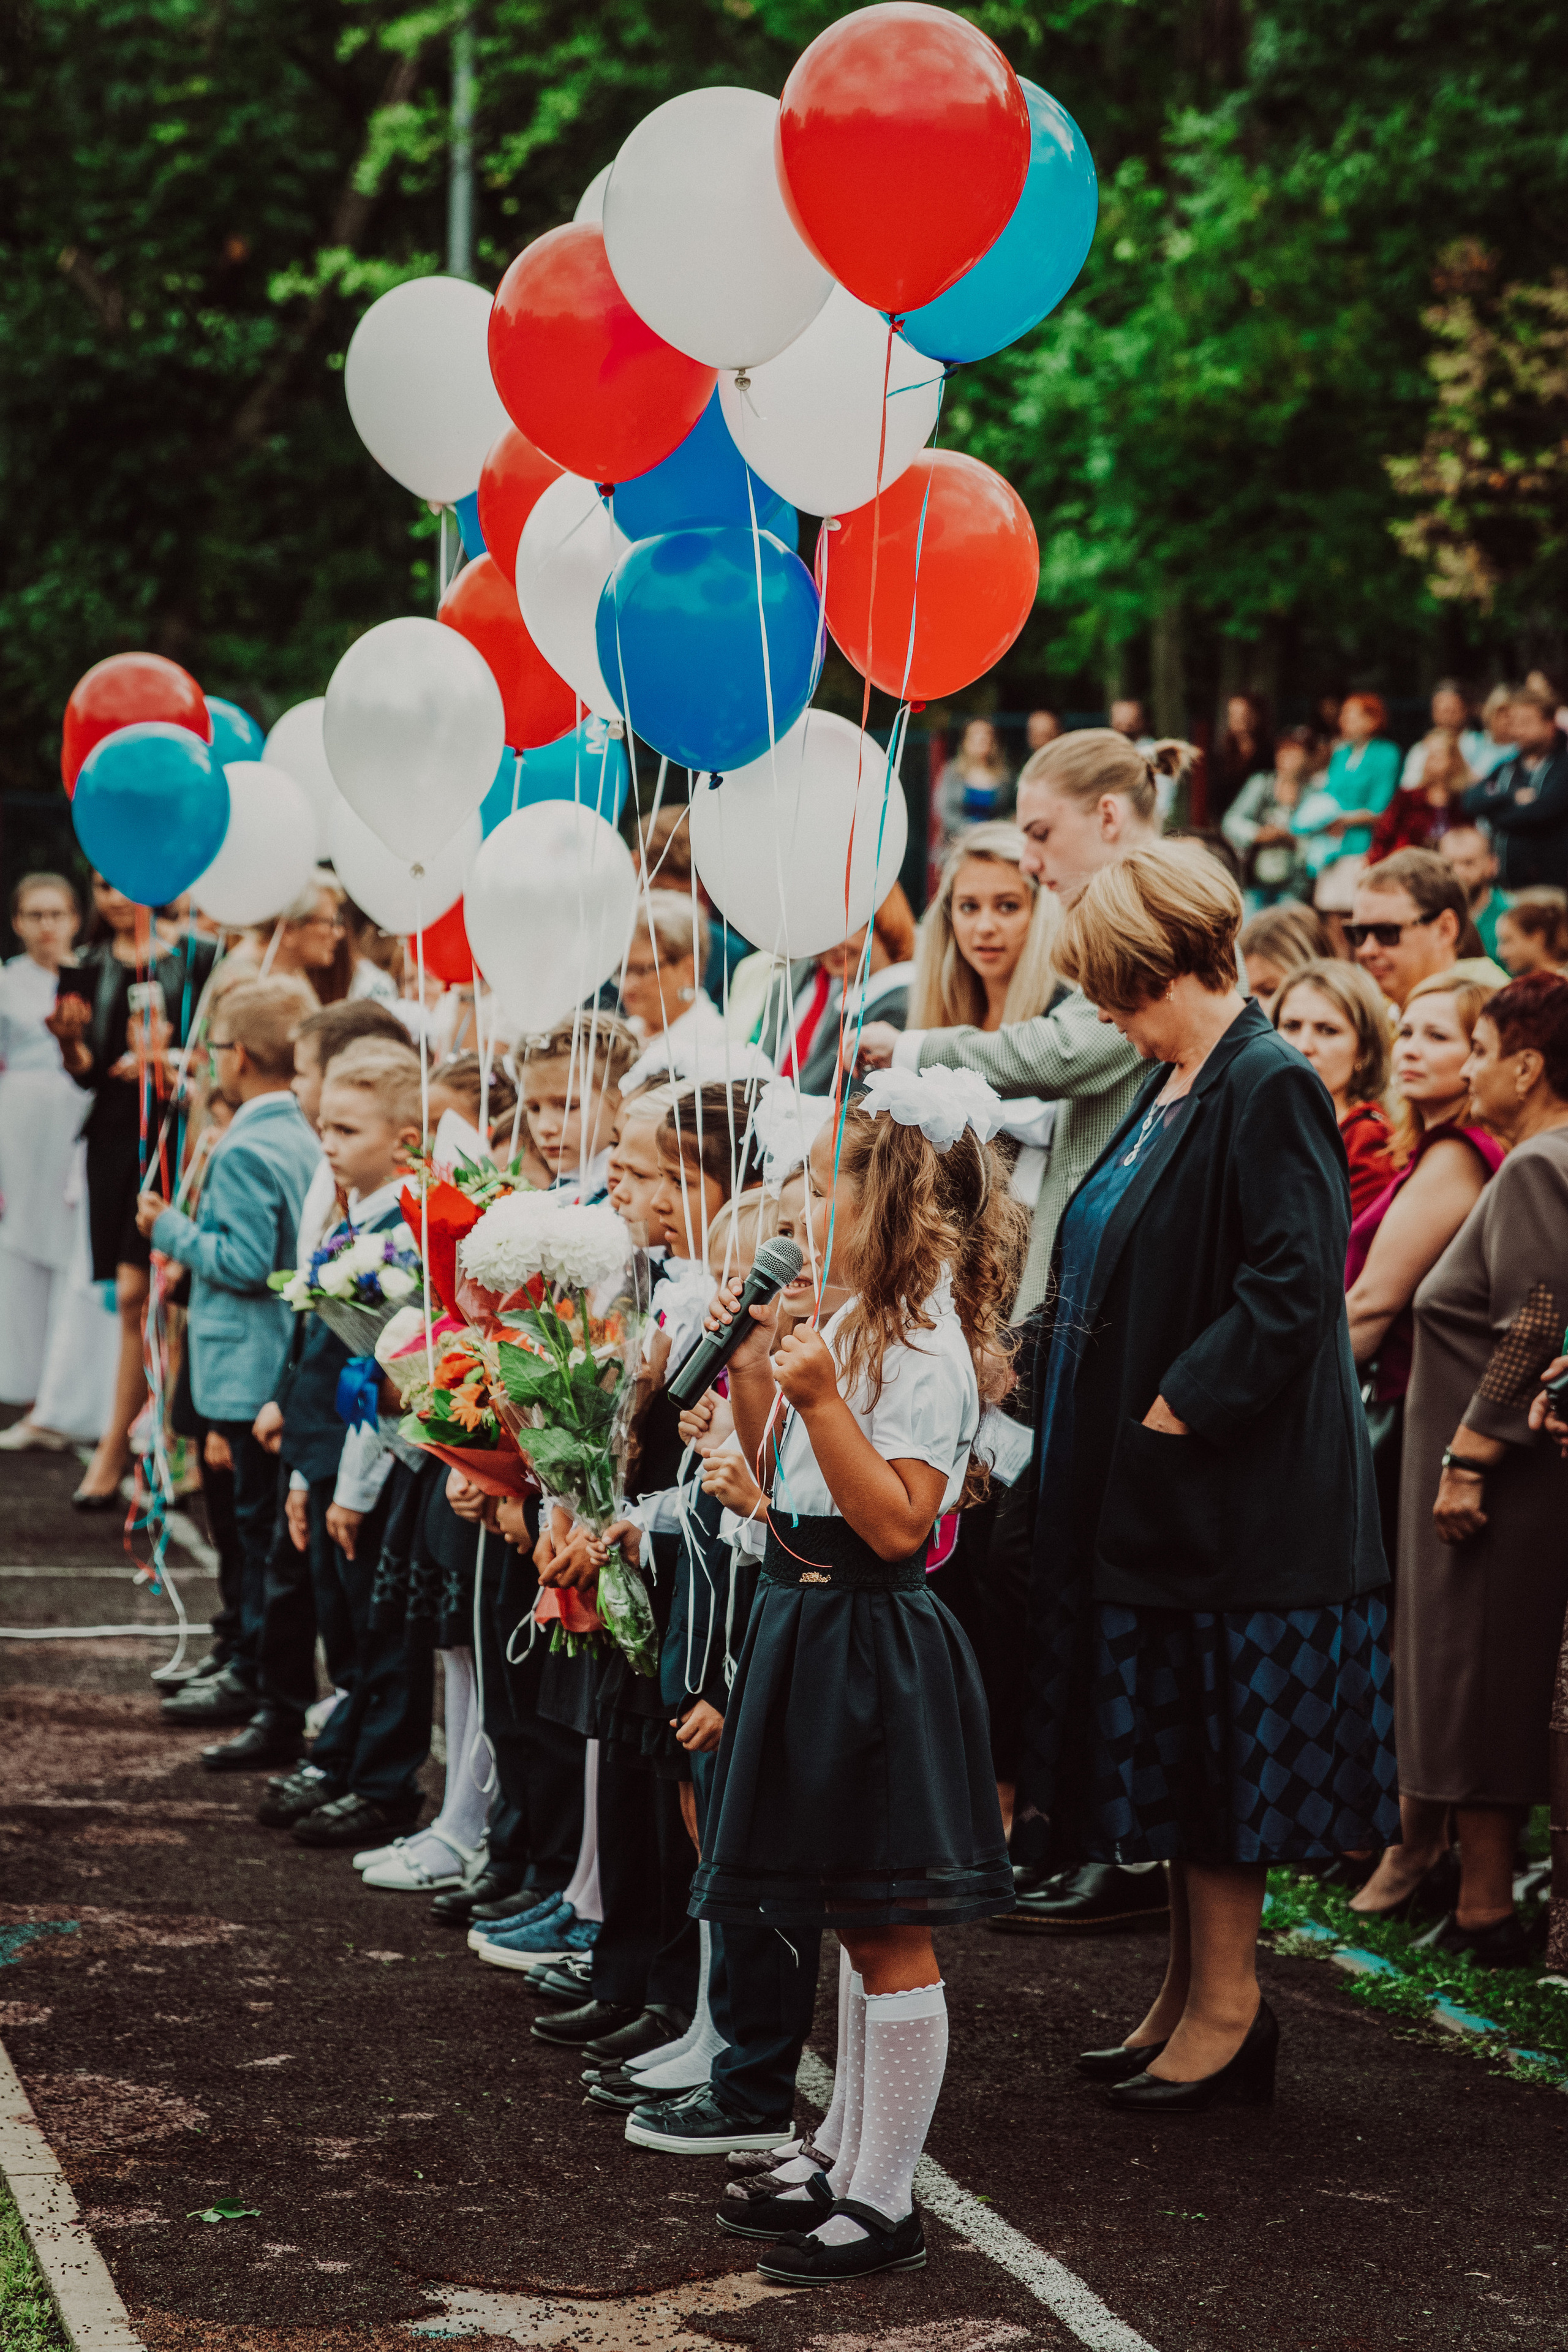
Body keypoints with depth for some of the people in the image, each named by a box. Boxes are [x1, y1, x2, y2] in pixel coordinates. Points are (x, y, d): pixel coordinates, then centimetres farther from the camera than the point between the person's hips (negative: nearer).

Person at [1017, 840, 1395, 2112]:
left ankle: (1231, 2006, 8)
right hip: (1146, 1484, 9)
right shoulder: (1167, 1090, 12)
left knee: (1221, 1757, -1)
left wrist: (1179, 1407, -21)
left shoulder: (1270, 1091, -17)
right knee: (1167, 1750, 15)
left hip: (1227, 1487, -9)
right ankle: (1191, 1984, 24)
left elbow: (1293, 1283, -23)